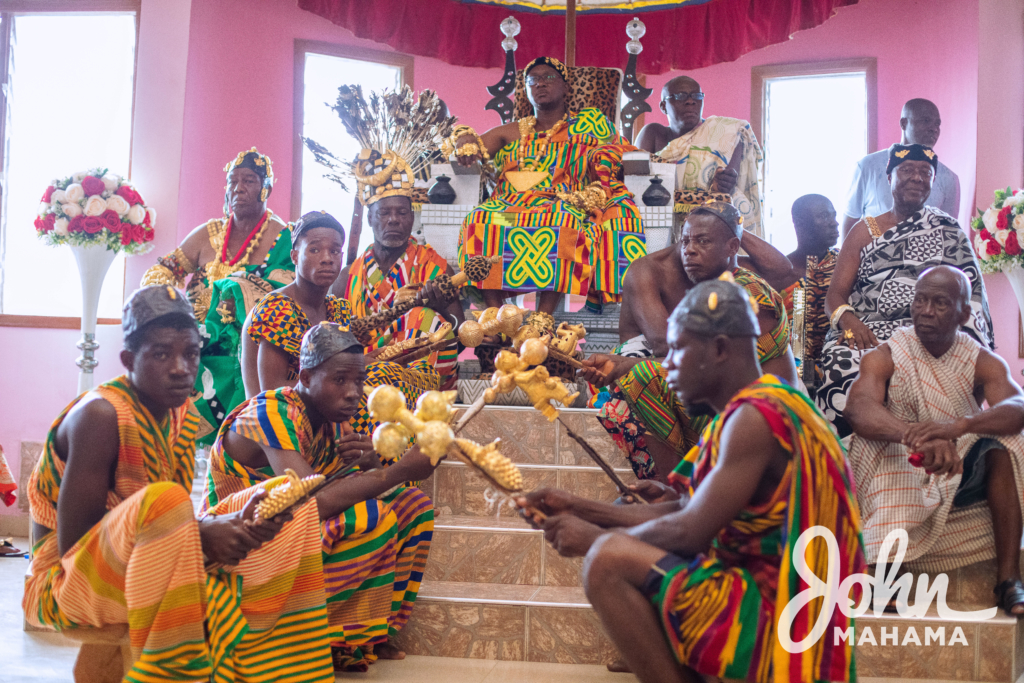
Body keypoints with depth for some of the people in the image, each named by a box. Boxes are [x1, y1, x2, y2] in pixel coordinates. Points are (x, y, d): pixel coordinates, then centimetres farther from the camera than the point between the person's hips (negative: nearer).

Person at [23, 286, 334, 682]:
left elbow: (178, 526, 0)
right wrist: (200, 535, -29)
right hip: (64, 584, -8)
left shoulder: (183, 415, 4)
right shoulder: (99, 415, -20)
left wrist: (236, 523, -22)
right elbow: (73, 544, -23)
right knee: (161, 499, -38)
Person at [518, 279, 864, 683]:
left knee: (609, 559, -23)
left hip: (779, 615, -11)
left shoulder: (755, 418, -18)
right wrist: (579, 508, 8)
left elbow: (690, 532, -21)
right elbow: (681, 510, 12)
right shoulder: (743, 411, 12)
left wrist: (594, 537, -7)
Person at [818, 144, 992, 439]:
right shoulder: (864, 232, 17)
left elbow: (972, 292, 6)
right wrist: (850, 321, -15)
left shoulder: (947, 230, 16)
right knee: (841, 363, -33)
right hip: (868, 333, 0)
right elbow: (835, 294, 9)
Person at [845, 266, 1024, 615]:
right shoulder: (884, 357, -5)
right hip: (898, 480, -1)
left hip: (962, 480, 2)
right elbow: (858, 407, -26)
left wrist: (960, 425, -44)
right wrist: (915, 436, -47)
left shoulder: (982, 362, -1)